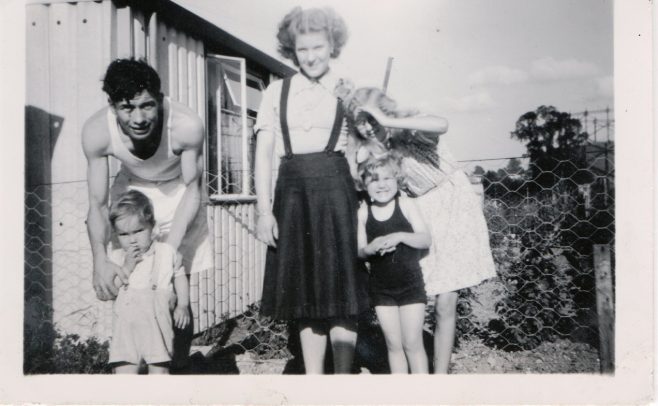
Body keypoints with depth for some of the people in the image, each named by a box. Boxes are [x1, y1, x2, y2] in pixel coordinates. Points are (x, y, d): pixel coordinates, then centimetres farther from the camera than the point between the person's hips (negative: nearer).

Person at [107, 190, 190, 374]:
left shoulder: (166, 252, 5)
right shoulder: (116, 258, 9)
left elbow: (180, 278, 10)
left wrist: (182, 305, -3)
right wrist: (127, 267, -9)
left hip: (157, 322, -1)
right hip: (126, 323, 2)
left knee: (159, 366, 1)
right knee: (124, 369, -1)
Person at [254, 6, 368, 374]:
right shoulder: (277, 92, 10)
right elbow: (264, 154, 6)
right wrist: (265, 211, -3)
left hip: (335, 191, -2)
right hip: (293, 192, 2)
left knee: (340, 290, -1)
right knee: (304, 294, 8)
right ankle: (313, 379, 22)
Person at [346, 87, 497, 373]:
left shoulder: (409, 127, -16)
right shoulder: (369, 150, -4)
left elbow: (442, 125, -39)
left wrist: (388, 122, -38)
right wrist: (362, 162, -18)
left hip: (452, 205, -3)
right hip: (420, 213, 4)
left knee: (445, 305, -6)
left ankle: (441, 375, 5)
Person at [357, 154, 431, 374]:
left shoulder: (405, 204, -8)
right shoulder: (363, 212, -3)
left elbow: (426, 240, -10)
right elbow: (359, 251, 0)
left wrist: (400, 236, -26)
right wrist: (370, 249, -23)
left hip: (410, 283, -2)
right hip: (381, 287, 2)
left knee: (412, 343, 2)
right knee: (393, 344, 11)